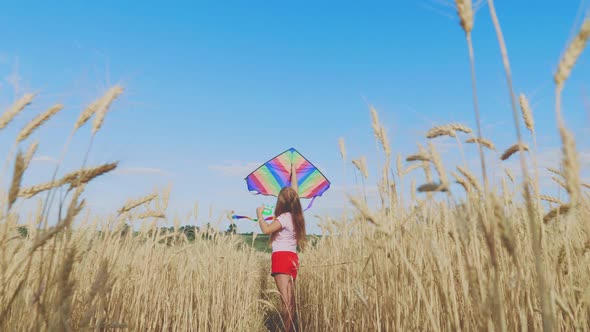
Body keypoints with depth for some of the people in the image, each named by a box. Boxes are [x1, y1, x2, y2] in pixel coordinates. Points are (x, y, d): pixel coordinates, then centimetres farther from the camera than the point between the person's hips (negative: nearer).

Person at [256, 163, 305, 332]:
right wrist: (293, 172, 35)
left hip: (281, 257, -8)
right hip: (293, 257, 8)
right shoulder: (295, 215, 11)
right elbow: (294, 192, 24)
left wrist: (260, 215, -3)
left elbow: (266, 229, -21)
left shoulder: (284, 217, -9)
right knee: (291, 299, 10)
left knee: (286, 299, -13)